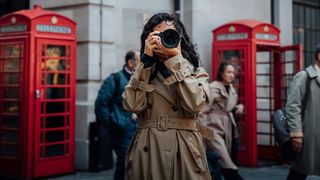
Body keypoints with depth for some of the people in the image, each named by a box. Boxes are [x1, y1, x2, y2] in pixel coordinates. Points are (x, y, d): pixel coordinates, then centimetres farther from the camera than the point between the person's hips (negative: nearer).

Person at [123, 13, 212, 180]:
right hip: (147, 151, 1)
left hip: (184, 152, -1)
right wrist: (146, 60, -8)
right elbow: (133, 105, -10)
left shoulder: (196, 72, 5)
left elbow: (194, 104, -16)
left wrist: (176, 60, -13)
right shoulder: (144, 71, 9)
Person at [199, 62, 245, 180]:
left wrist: (239, 107, 3)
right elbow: (203, 110, -13)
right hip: (214, 128, -8)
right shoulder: (213, 87, -10)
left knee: (224, 160, 9)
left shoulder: (231, 89, 13)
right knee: (226, 163, -14)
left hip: (227, 128, 8)